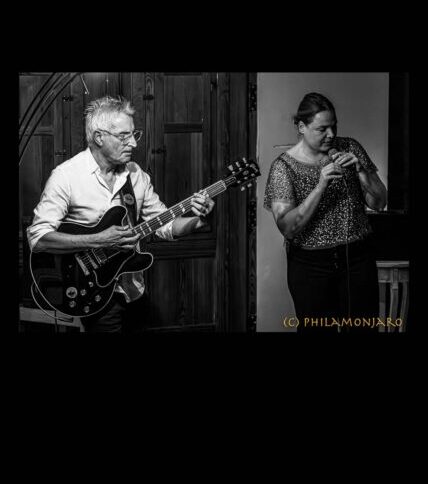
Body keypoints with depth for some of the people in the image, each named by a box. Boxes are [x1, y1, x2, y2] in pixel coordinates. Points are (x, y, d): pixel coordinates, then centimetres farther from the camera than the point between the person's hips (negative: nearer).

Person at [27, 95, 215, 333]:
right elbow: (37, 237, -22)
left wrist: (197, 220, -13)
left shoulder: (135, 174, 4)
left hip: (133, 290, 6)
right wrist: (99, 240, -30)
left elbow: (165, 225, 8)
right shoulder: (66, 176, -15)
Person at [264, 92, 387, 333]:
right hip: (310, 266, -2)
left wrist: (360, 170, -15)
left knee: (362, 326, 6)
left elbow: (379, 203, 2)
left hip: (358, 259, 3)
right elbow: (287, 227, -17)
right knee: (315, 328, 7)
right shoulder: (283, 166, -8)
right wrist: (320, 186, -25)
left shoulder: (350, 148, 1)